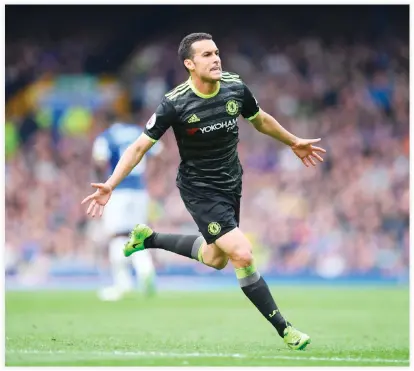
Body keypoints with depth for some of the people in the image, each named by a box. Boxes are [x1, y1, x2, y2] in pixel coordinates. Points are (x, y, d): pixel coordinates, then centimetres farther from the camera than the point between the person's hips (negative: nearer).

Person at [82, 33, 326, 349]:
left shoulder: (236, 88, -9)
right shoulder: (175, 104, -23)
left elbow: (261, 120, 12)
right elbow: (140, 147, -16)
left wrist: (294, 142, 24)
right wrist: (110, 185, -26)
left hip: (232, 185, 6)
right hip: (200, 191, -6)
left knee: (215, 259, 22)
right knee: (243, 254, -18)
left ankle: (149, 238, 41)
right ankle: (284, 329, -5)